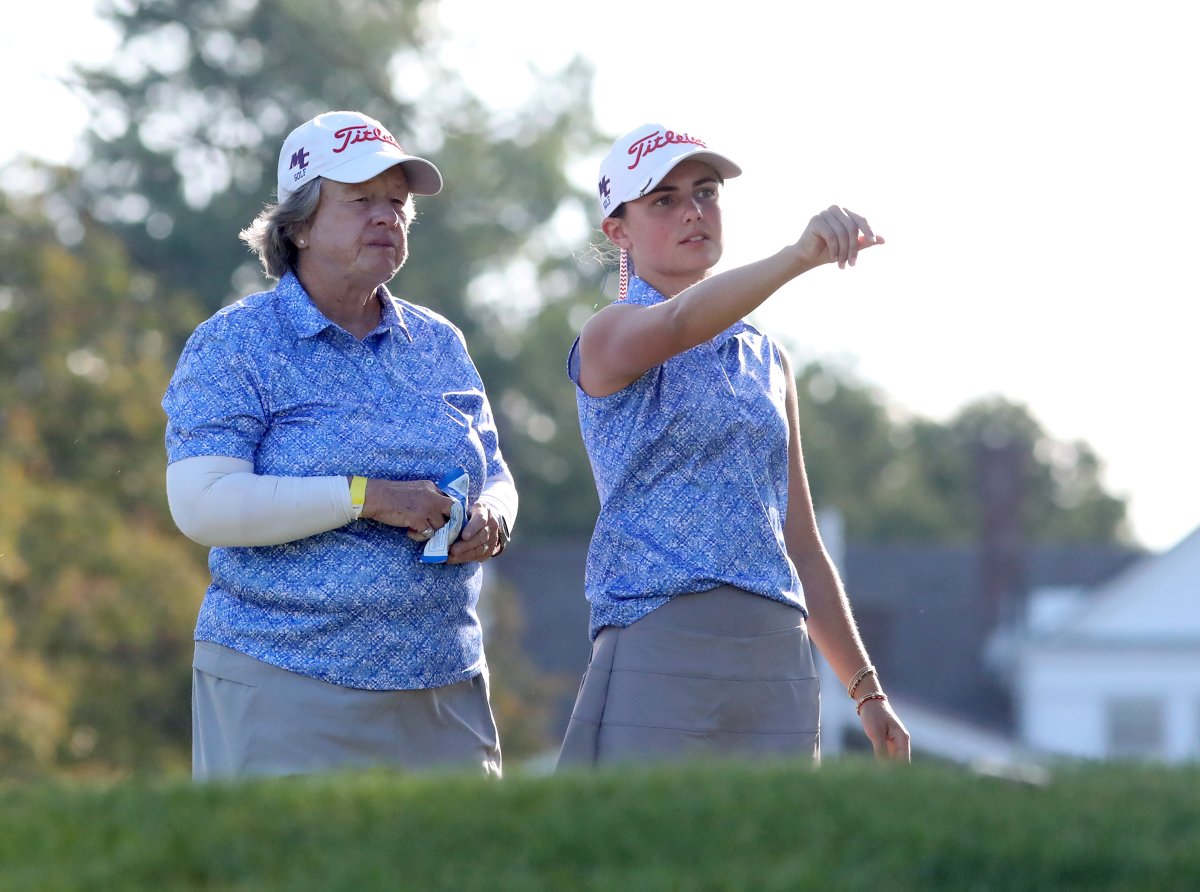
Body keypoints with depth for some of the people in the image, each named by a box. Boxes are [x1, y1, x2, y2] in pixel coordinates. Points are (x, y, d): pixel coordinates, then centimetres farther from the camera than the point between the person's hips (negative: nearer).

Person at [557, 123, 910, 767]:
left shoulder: (767, 361, 18)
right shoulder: (609, 338, 0)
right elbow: (676, 326, -26)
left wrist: (866, 689, 17)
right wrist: (799, 256, -42)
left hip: (777, 660, 6)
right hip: (657, 648, -6)